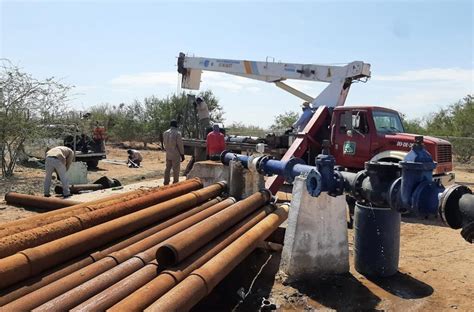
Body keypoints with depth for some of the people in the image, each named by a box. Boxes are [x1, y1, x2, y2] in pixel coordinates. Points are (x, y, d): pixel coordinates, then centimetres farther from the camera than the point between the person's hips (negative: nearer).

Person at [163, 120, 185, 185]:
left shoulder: (165, 133, 2)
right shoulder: (177, 133, -16)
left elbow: (164, 143, 12)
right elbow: (180, 145, -13)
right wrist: (182, 154, -6)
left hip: (168, 154, 6)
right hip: (175, 155, -6)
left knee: (167, 168, 15)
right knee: (176, 170, 2)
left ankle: (166, 183, 21)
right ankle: (175, 184, 6)